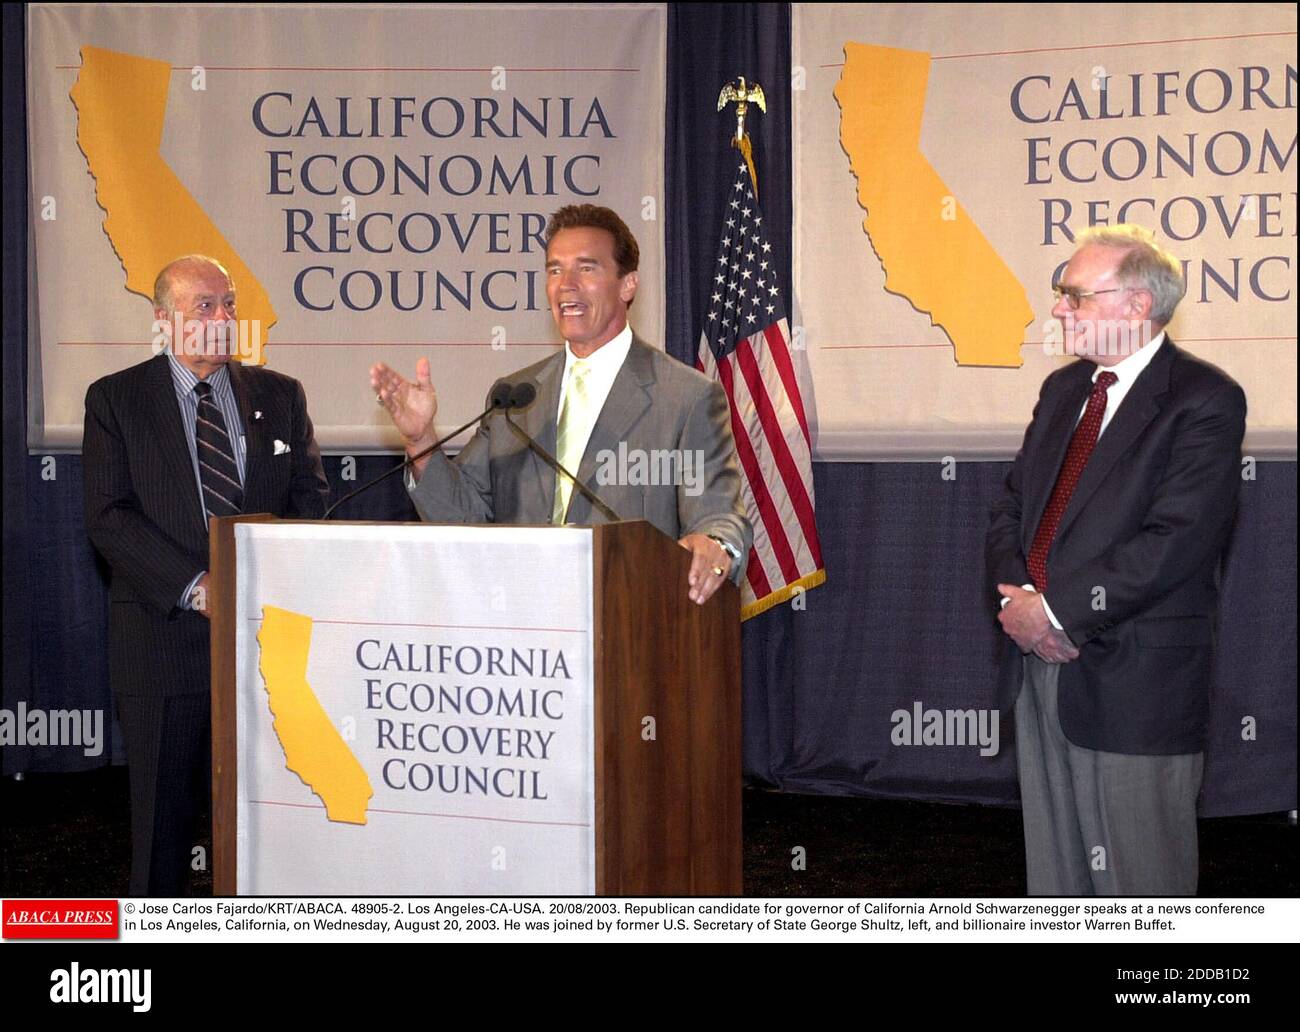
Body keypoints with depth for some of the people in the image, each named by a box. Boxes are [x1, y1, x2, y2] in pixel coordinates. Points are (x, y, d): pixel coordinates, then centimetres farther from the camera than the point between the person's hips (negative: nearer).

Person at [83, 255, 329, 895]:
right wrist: (194, 587, -16)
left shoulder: (280, 396, 13)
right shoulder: (115, 399, 4)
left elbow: (309, 499, 9)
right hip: (162, 635, -2)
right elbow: (109, 517, -5)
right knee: (163, 812, 4)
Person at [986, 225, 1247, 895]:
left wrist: (1057, 609, -17)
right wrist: (1018, 596, -6)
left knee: (1138, 881, 2)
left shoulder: (1205, 401, -11)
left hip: (1135, 683, -7)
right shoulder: (1063, 389, 14)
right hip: (1041, 665, 7)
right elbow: (1012, 507, 14)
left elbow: (1173, 542, -20)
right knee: (1054, 868, 16)